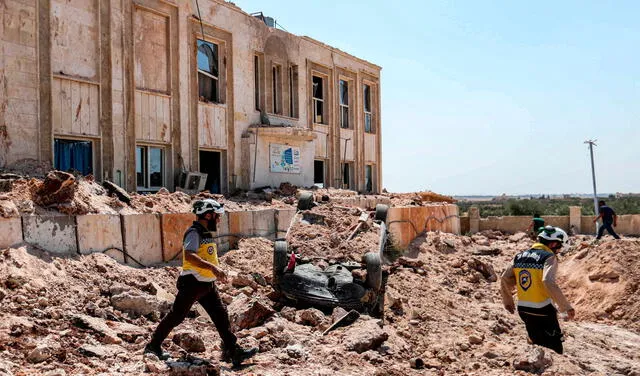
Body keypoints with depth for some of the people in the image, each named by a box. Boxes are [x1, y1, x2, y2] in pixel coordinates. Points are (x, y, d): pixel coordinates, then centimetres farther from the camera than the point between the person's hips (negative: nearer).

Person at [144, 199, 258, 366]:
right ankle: (153, 345, 18)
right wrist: (213, 267, -37)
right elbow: (189, 256, -33)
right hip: (192, 283, -9)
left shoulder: (206, 233, 13)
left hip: (207, 284, 9)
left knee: (221, 314, 3)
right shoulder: (194, 233, -17)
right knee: (176, 315, 2)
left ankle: (233, 351, 5)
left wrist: (217, 271, 19)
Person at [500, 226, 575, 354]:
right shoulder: (549, 257, -12)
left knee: (538, 344, 20)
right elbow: (549, 283, -28)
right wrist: (566, 306, -23)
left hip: (523, 310, 6)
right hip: (542, 311, -6)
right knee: (555, 348, 6)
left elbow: (505, 280, 10)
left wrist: (508, 301, 24)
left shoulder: (520, 256, 8)